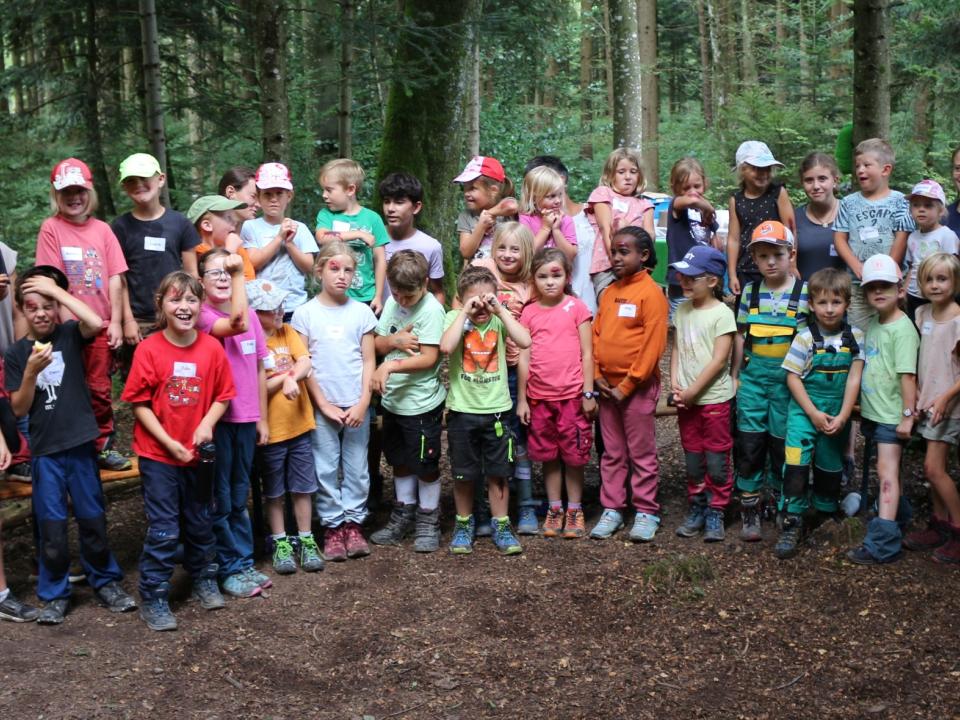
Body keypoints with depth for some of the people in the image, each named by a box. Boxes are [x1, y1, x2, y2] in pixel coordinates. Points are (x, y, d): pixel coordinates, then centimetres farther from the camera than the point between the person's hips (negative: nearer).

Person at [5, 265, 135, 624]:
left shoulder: (70, 335, 0)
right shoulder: (15, 353, 0)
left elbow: (96, 322, -24)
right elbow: (19, 409, -3)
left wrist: (56, 288, -18)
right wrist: (31, 371, -19)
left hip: (81, 444, 0)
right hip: (44, 451, 0)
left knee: (93, 519, 10)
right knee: (51, 525, 5)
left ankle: (106, 581, 26)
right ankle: (54, 594, 19)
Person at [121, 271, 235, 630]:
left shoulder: (212, 348, -6)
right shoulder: (148, 349, -13)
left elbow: (222, 396, 0)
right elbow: (139, 404, -10)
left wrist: (207, 424, -18)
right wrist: (170, 443, -15)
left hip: (197, 452, 3)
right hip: (158, 454, -3)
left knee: (200, 522, 18)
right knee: (163, 530, 0)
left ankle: (204, 580, 37)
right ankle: (153, 598, 14)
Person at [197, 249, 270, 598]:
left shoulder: (251, 314, 8)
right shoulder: (202, 316, -10)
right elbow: (237, 324, -33)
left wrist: (262, 418, 11)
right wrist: (240, 274, -25)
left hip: (246, 418, 6)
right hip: (217, 419, -5)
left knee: (239, 496, 15)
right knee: (220, 499, 4)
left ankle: (244, 563, 24)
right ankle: (229, 567, 14)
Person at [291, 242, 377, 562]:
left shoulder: (362, 312, 3)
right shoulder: (305, 313, -1)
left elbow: (369, 361, 3)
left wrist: (363, 403, -6)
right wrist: (324, 404, -7)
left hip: (356, 406, 1)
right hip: (322, 406, -1)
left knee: (357, 469, 7)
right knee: (326, 470, 3)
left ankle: (353, 524, 18)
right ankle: (332, 527, 14)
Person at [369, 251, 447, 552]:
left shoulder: (431, 310, -16)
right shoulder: (392, 303, 5)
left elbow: (429, 358, -20)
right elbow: (377, 344, 7)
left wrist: (391, 365, -25)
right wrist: (393, 340, -14)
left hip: (421, 403, -7)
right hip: (393, 399, 7)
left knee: (426, 464, 4)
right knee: (400, 460, 18)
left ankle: (428, 521, 20)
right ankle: (403, 517, 32)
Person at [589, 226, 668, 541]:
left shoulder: (650, 292, -10)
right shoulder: (609, 293, 10)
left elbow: (653, 344, -15)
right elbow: (596, 335, 12)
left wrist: (627, 385, -15)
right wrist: (597, 375, -1)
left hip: (637, 386, -6)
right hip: (608, 386, 6)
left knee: (642, 453, 3)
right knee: (612, 453, 12)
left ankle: (646, 512, 12)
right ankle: (611, 509, 20)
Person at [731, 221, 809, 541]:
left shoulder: (805, 292, -3)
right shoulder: (750, 291, 5)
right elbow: (740, 335, 10)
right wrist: (735, 375, 9)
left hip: (787, 378, -2)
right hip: (753, 377, 2)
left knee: (783, 443, 6)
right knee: (749, 444, 1)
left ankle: (778, 501, 25)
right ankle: (749, 510, 10)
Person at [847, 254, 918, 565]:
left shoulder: (902, 328, -15)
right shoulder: (873, 323, 10)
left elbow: (908, 375, -18)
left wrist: (907, 415, -19)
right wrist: (859, 404, 15)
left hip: (891, 415, -8)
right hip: (872, 411, 8)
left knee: (886, 472, -11)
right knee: (885, 471, 19)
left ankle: (883, 543, -14)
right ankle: (899, 513, 39)